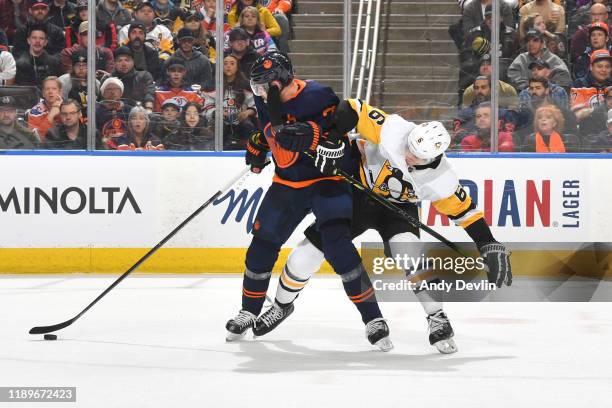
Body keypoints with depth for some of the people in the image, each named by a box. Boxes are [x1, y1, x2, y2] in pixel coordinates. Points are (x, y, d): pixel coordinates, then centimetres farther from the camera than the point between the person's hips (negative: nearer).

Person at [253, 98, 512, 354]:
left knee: (408, 252, -30)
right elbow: (353, 110, -29)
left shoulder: (441, 180, -25)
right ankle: (282, 305, 25)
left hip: (396, 208, 0)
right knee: (307, 254, 0)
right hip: (356, 190, 0)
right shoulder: (393, 131, -33)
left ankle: (438, 319, -18)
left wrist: (490, 246, -14)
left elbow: (463, 208, -13)